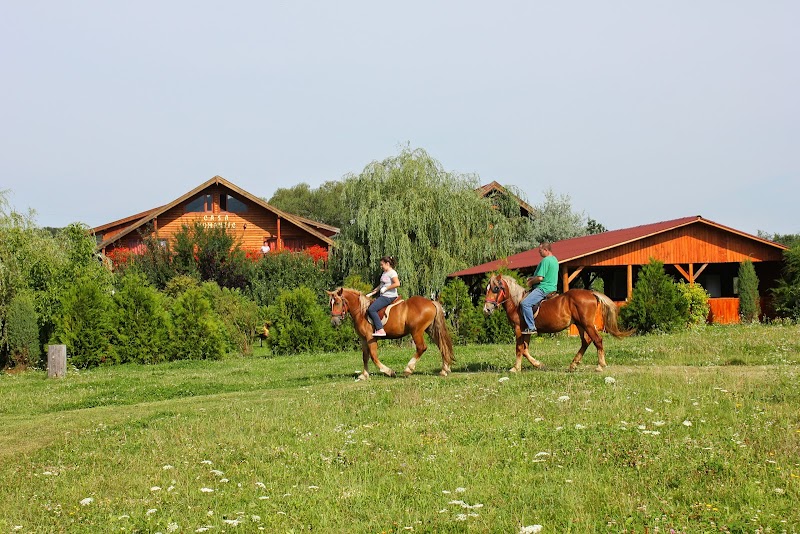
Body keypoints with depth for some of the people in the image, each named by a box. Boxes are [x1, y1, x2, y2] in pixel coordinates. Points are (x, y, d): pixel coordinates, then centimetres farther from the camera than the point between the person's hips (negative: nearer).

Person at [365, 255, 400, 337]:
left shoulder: (392, 272, -12)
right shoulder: (384, 273, 18)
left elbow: (397, 284, -25)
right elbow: (381, 285, 24)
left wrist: (386, 288, -19)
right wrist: (371, 293, 16)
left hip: (389, 296, -11)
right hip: (383, 296, 11)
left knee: (371, 309, -23)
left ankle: (381, 330, -26)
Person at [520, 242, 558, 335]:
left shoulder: (545, 260, -18)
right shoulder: (554, 260, 15)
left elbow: (540, 278, -23)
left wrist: (531, 282, -4)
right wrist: (533, 278, 16)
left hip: (544, 289, -11)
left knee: (525, 303, -21)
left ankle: (531, 327, -22)